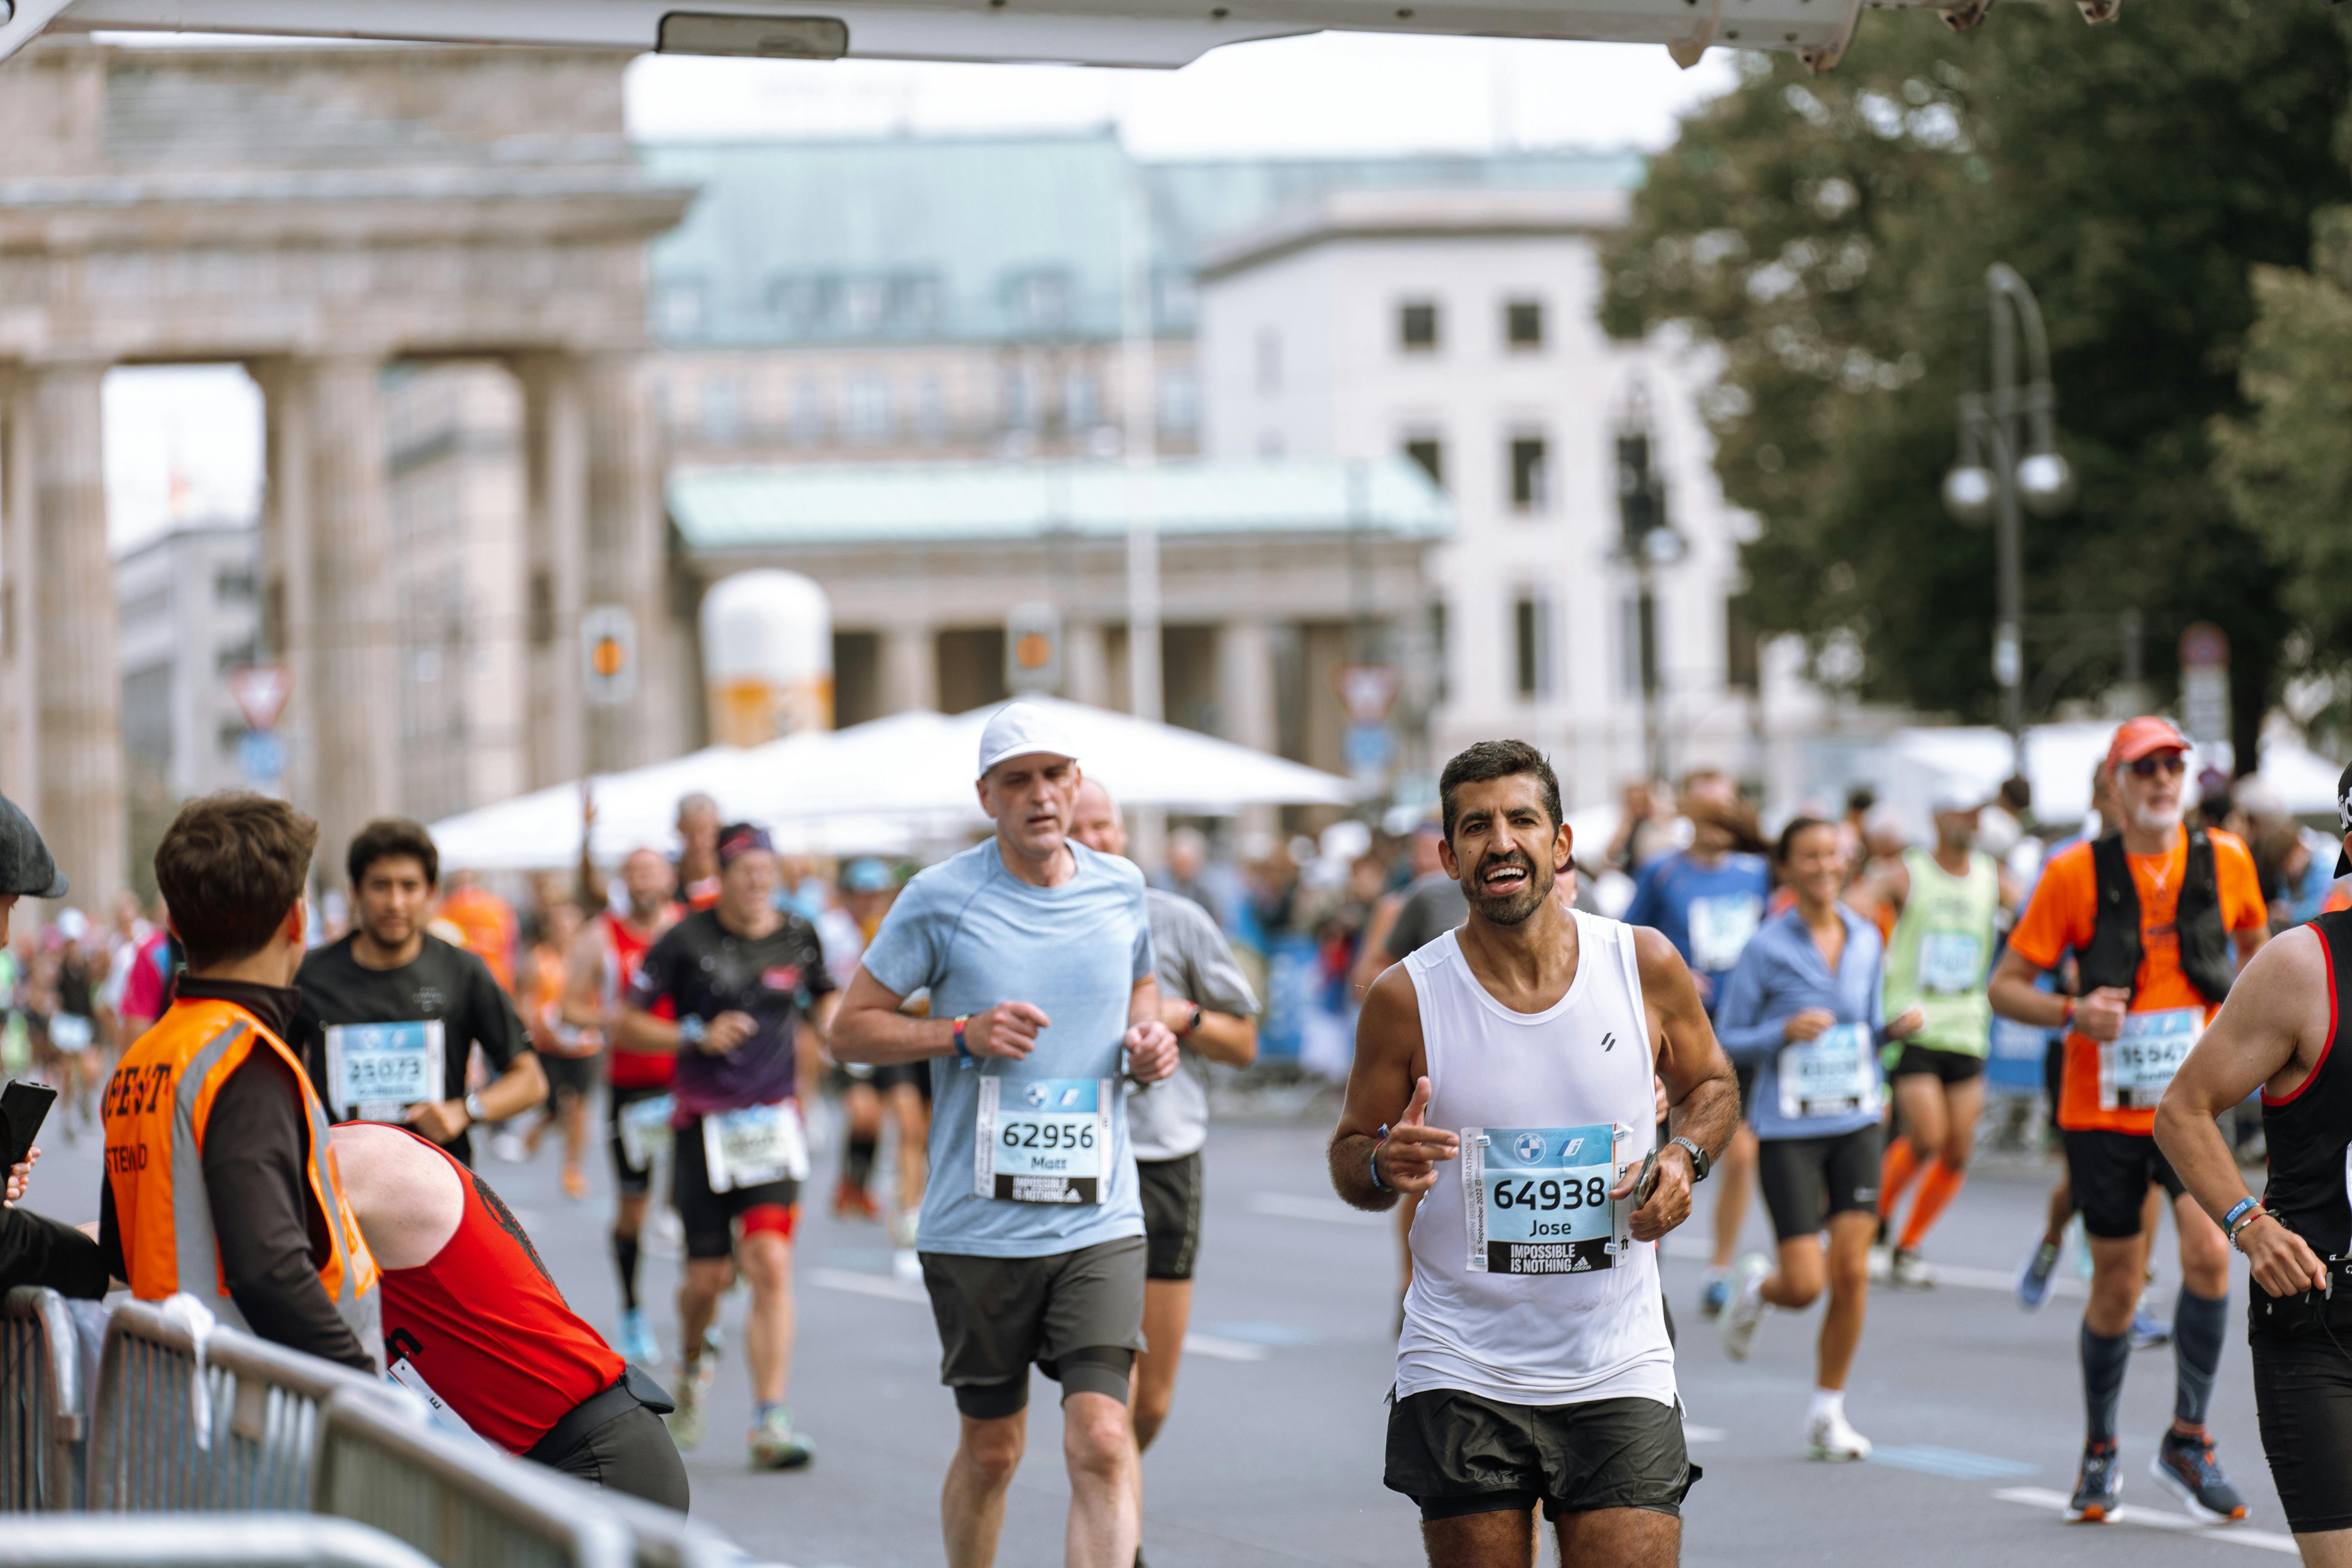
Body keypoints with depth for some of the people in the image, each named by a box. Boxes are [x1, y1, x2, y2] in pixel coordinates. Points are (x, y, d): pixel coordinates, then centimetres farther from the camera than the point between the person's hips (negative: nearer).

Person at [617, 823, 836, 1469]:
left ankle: (769, 1425, -14)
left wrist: (836, 1022, -2)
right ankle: (692, 1363, 39)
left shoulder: (798, 938, 5)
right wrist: (698, 1036, -13)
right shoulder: (686, 941, -4)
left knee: (770, 1264, -14)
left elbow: (826, 1005, 21)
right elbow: (627, 1024, 0)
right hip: (704, 1123, -1)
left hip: (774, 1122, 1)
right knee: (709, 1275, 3)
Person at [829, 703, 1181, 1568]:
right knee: (990, 1450, 10)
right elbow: (850, 1028, 0)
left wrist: (1152, 1039, 4)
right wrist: (962, 1035, -15)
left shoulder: (1121, 888, 6)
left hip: (1100, 1221, 1)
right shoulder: (941, 898, -4)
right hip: (977, 1227, -1)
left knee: (1102, 1440, -14)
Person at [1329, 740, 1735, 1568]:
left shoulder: (1646, 966, -2)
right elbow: (1349, 1156, 5)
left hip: (1619, 1371, 1)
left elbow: (1710, 1084, 16)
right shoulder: (1407, 998, -5)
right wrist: (1384, 1165, -18)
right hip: (1462, 1375, -1)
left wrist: (1685, 1156, -5)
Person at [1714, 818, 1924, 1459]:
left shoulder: (1865, 938, 6)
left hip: (1856, 1123, 4)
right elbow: (1726, 1038, -4)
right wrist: (1785, 1032, -20)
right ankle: (1755, 1286, 29)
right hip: (1788, 1130, -4)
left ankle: (1828, 1413, 11)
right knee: (1805, 1285, -8)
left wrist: (1899, 1027, -4)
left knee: (1852, 1273, -4)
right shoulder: (1768, 948, -8)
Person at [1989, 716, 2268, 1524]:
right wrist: (2073, 1014, -20)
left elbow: (2256, 944, 22)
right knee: (2116, 1284, 5)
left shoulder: (2224, 860, 0)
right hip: (2102, 1106, -1)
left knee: (2209, 1251, -20)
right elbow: (2006, 986, -2)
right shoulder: (2076, 874, -6)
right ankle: (2100, 1451, 26)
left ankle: (2188, 1437, -4)